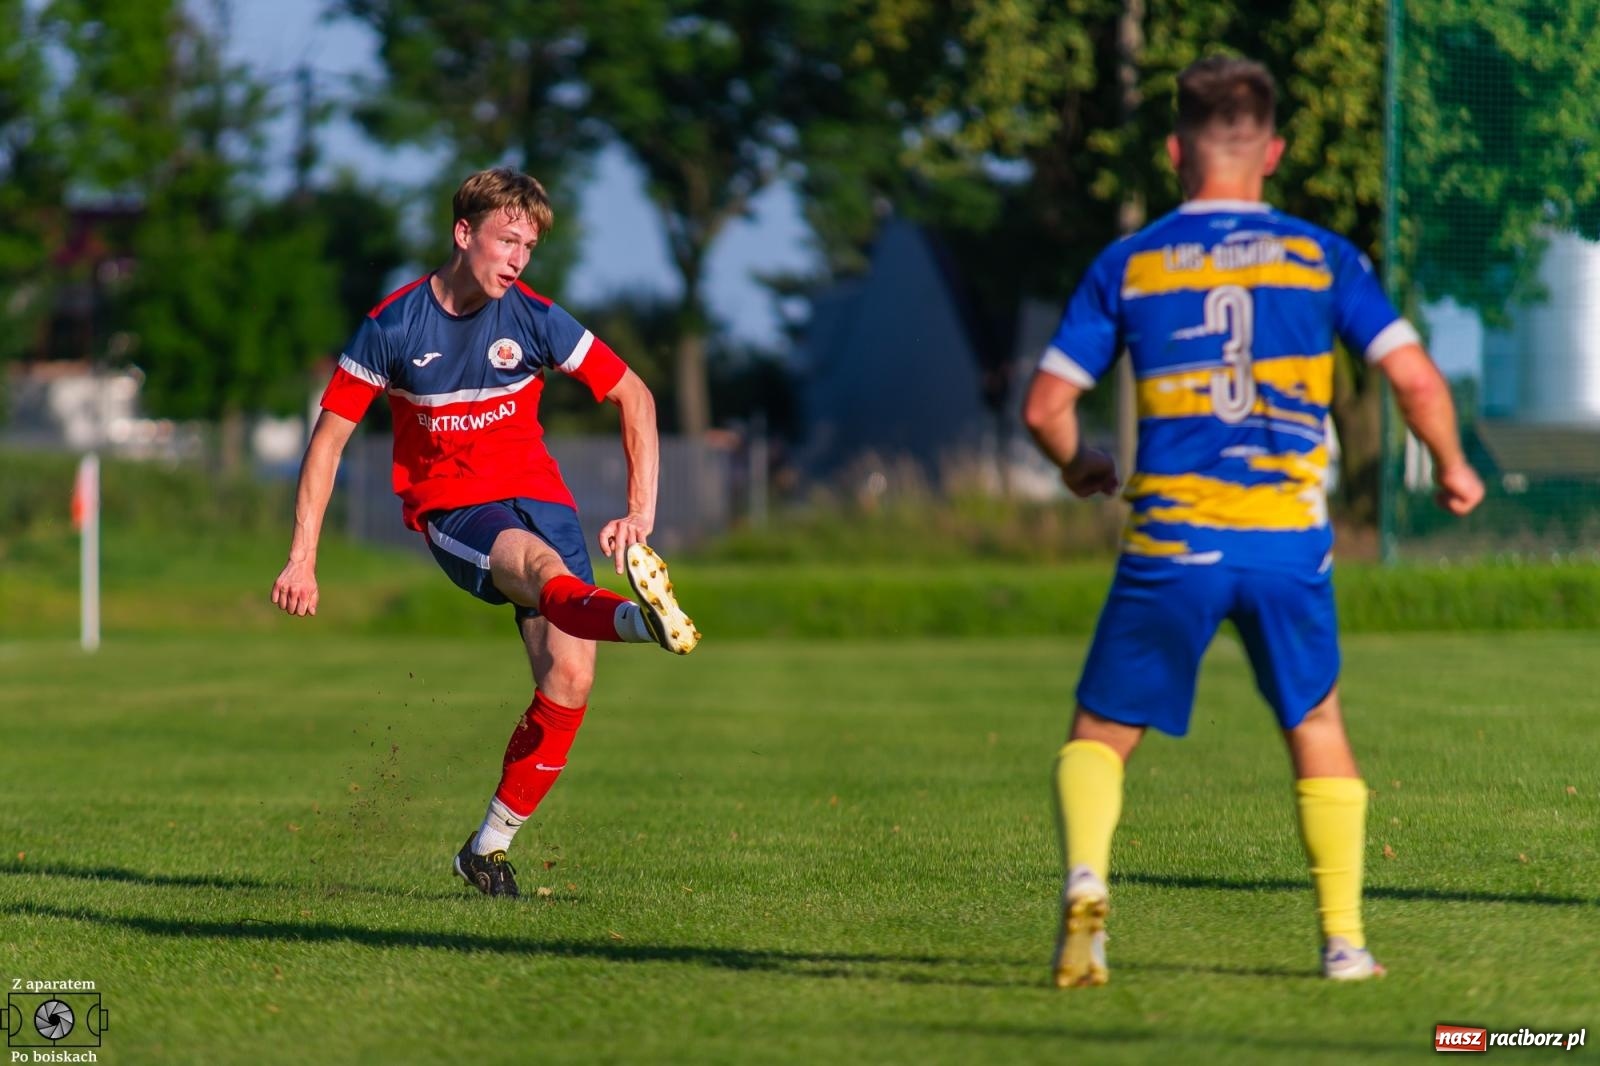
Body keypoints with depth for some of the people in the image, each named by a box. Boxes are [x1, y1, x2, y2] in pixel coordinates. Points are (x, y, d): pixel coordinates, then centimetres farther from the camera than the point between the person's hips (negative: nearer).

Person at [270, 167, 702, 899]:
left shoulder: (532, 320, -4)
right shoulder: (392, 328, -8)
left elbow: (633, 396, 6)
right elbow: (329, 437, 0)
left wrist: (641, 514, -3)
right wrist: (302, 558, -4)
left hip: (536, 495, 3)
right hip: (449, 509, -3)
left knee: (569, 678, -14)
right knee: (540, 565, -36)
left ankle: (490, 845, 3)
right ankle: (643, 619, -71)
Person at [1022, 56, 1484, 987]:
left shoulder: (1127, 266, 5)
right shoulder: (1322, 257, 5)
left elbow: (1046, 405, 3)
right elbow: (1416, 377, -2)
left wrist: (1078, 466, 25)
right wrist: (1452, 468, 17)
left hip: (1171, 541, -1)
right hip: (1289, 542, 1)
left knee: (1101, 735, 10)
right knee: (1318, 727, 20)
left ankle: (1086, 879, -18)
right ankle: (1345, 937, 16)